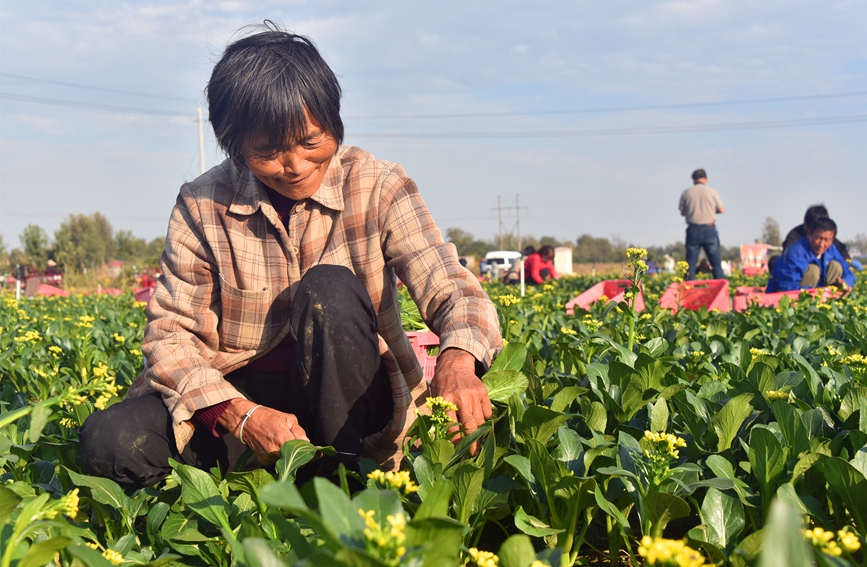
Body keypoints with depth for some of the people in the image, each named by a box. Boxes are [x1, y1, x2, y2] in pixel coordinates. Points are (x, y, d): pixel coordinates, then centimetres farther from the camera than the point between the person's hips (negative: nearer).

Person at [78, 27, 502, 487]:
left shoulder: (376, 188, -10)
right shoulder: (202, 206, -6)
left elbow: (449, 286, -21)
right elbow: (169, 333, -8)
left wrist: (458, 362, -46)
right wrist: (238, 415, -27)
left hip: (346, 401, 0)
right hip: (237, 395, 1)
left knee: (330, 289, -31)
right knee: (110, 441, -25)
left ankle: (342, 476, -17)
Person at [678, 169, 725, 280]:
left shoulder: (686, 193, 1)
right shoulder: (712, 192, -1)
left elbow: (682, 212, 5)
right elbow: (721, 210, 4)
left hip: (693, 229, 1)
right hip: (709, 229, -1)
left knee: (690, 263, 4)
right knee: (716, 262, 4)